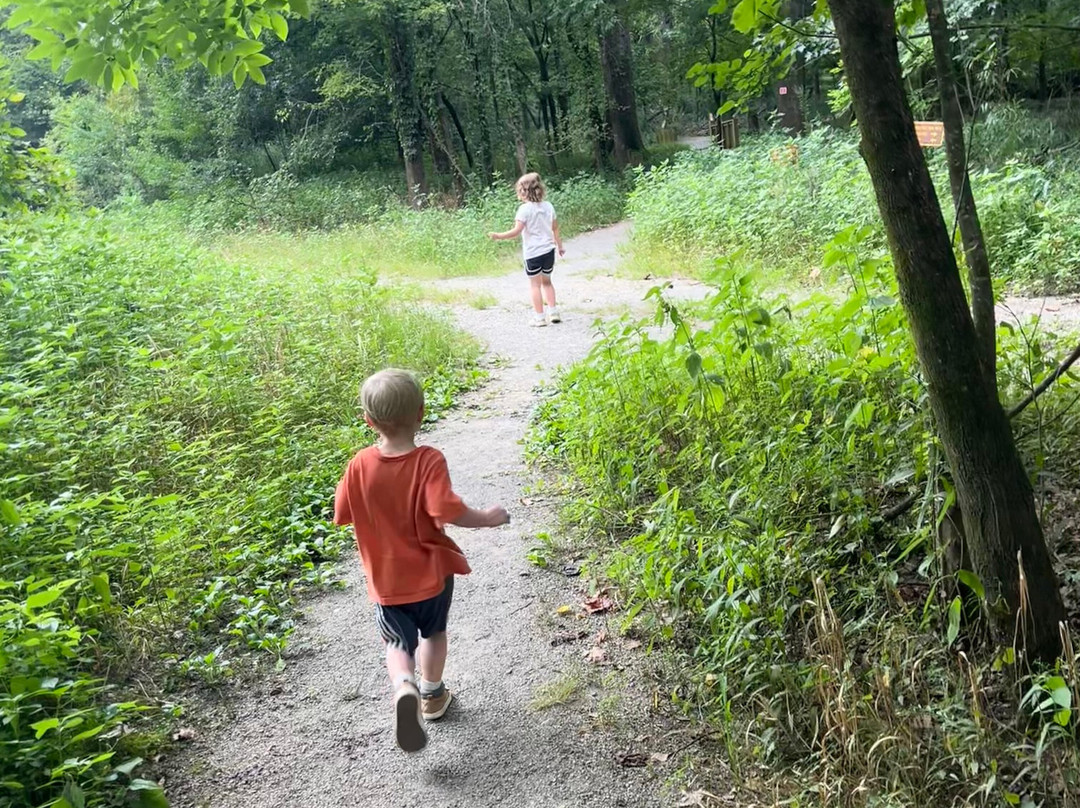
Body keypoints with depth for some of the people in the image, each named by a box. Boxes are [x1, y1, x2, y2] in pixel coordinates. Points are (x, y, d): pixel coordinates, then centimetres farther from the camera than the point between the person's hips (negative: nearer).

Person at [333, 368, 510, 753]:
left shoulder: (360, 465, -13)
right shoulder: (429, 461, -22)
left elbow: (343, 515, -3)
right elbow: (448, 511, -31)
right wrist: (486, 518, -15)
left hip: (385, 578, 1)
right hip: (431, 573, -1)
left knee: (398, 643, 13)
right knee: (434, 632, 24)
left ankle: (404, 688, -16)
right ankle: (432, 695, 40)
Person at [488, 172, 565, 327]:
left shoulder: (525, 209, -14)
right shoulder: (548, 206, 4)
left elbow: (516, 231, -20)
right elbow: (555, 229, 11)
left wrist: (499, 236, -14)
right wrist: (559, 246, 22)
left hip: (533, 253, -5)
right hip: (549, 250, 5)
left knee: (535, 284, 4)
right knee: (546, 281, 20)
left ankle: (539, 317, 5)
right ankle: (553, 312, 16)